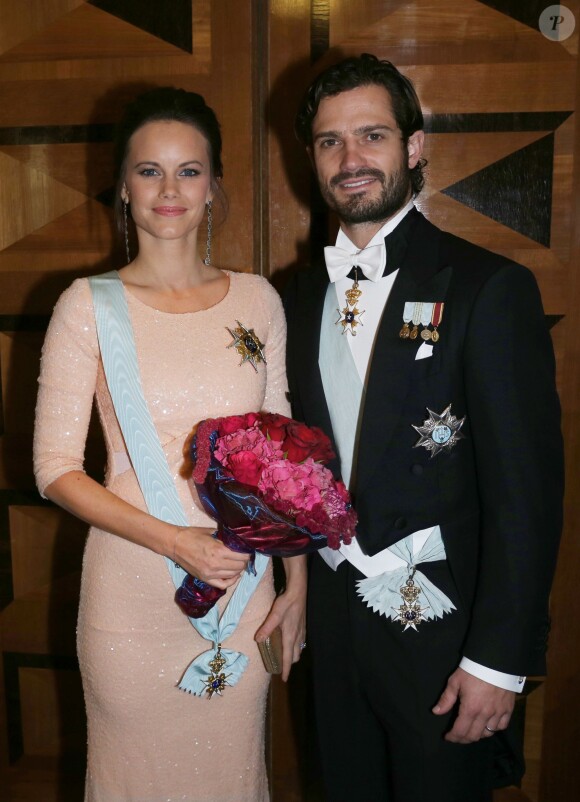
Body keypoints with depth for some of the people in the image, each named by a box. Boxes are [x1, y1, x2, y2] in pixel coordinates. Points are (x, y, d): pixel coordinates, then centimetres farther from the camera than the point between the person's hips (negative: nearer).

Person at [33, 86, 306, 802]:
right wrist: (171, 541, -18)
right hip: (131, 593, -2)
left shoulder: (257, 299, 2)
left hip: (245, 587, 3)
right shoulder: (88, 306, -7)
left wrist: (297, 582, 4)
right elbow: (55, 468, -7)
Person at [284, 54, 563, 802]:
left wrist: (500, 659, -15)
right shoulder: (303, 294, 5)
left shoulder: (490, 288, -13)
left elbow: (527, 488, -15)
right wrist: (297, 593, 5)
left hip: (440, 631, -5)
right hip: (332, 626, 5)